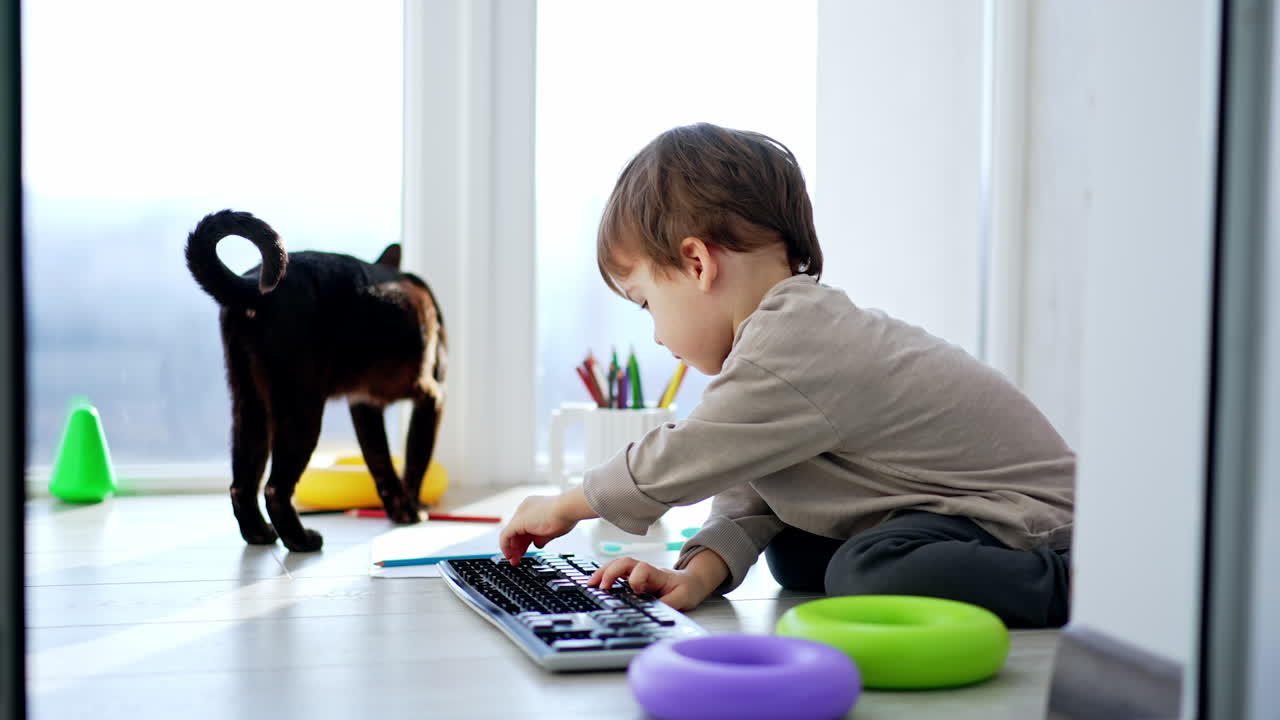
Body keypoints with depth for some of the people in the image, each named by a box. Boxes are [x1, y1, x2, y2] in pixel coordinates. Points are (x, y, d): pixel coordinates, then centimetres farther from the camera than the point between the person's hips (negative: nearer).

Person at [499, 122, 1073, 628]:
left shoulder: (785, 357, -25)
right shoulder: (800, 328, 8)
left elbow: (671, 465, -16)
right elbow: (748, 493, 9)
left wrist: (563, 506, 1)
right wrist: (698, 573, -6)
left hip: (1026, 516, -10)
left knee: (871, 573, -32)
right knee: (793, 552, 10)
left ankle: (1073, 585, -18)